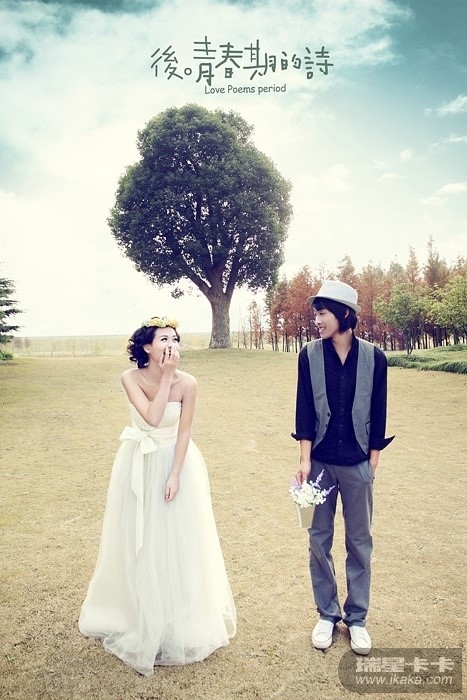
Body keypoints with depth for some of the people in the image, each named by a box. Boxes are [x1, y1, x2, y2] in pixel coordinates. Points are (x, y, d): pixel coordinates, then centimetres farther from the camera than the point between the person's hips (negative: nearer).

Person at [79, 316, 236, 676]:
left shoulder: (187, 382, -17)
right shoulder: (131, 377, -16)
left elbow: (184, 432, -11)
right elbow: (152, 418, -28)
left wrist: (175, 476, -11)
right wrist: (166, 377, -28)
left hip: (175, 461, -1)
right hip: (140, 465, 1)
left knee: (177, 540, 9)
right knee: (140, 541, 13)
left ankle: (181, 620, 32)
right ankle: (142, 615, 36)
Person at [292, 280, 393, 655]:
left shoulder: (373, 357, -6)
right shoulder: (310, 354, -5)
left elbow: (377, 415, 0)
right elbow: (305, 411, -5)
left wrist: (372, 463, 1)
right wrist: (305, 460, -7)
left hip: (357, 465, 0)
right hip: (320, 462, 1)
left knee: (359, 542, 11)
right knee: (320, 539, 11)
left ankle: (357, 618, 29)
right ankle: (327, 614, 29)